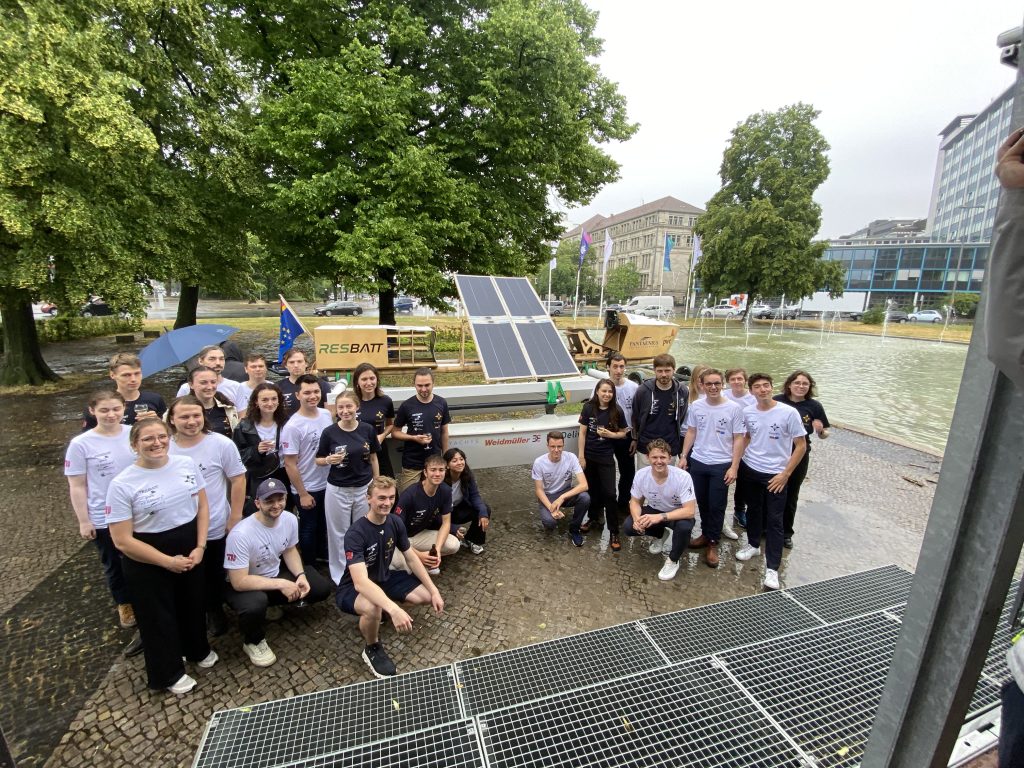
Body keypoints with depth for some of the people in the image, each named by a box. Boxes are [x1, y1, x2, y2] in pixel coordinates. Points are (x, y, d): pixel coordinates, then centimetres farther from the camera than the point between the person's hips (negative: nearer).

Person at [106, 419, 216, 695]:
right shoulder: (121, 484, -19)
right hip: (149, 563, -4)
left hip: (191, 549, 4)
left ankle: (197, 650, 51)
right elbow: (123, 540, -16)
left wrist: (200, 547, -7)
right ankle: (170, 672, 39)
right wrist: (168, 561, -16)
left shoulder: (187, 464, -8)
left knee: (193, 604, 23)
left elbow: (202, 505, 1)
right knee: (158, 617, 15)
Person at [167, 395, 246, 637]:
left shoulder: (221, 444, -15)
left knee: (214, 575, 18)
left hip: (216, 528, -2)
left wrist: (235, 517, -11)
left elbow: (238, 479, -9)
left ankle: (215, 612, 41)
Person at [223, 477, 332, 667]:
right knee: (255, 605, -39)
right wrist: (281, 584, -30)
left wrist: (300, 575, -13)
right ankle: (253, 642, -5)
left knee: (322, 588, -4)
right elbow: (239, 582, -30)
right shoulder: (240, 534, -33)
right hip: (243, 585, -6)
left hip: (276, 573, 6)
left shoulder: (290, 519, -15)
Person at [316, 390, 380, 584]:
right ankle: (339, 574, 30)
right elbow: (318, 460, 0)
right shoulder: (329, 432, -10)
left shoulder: (367, 430, -6)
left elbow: (373, 459, 4)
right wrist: (329, 460, -22)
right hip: (337, 491, -1)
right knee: (339, 534, 12)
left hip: (364, 488, 2)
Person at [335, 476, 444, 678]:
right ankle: (372, 649, -5)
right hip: (353, 589, -6)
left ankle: (383, 609, 16)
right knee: (374, 609, -39)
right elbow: (361, 582, -42)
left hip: (384, 578, 6)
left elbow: (411, 558, 0)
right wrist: (394, 609, -54)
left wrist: (434, 591, -7)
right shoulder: (356, 534, -31)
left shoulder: (395, 522, -11)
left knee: (427, 597, -9)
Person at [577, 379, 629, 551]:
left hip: (606, 458, -1)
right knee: (592, 490, 15)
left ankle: (614, 533, 6)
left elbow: (623, 433, 5)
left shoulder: (617, 411, -8)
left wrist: (610, 434, -16)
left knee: (609, 493, -4)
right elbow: (582, 433, -4)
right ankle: (594, 518, 38)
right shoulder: (588, 408, -8)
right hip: (589, 456, 1)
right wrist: (581, 457, -6)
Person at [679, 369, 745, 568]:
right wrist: (683, 456, 4)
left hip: (721, 465, -3)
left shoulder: (733, 408, -10)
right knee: (702, 502, 16)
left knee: (716, 506, 5)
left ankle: (712, 543, 19)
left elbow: (738, 439, -6)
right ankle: (705, 534, 34)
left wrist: (734, 467, -10)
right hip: (697, 462, 3)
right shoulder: (696, 406, -2)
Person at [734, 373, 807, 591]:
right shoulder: (747, 412, -4)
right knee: (753, 510, 21)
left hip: (776, 474, -4)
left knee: (774, 520, -1)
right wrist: (738, 461, 7)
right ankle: (753, 545, 42)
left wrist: (785, 474, -14)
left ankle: (772, 568, 7)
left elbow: (801, 446, -11)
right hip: (749, 469, 4)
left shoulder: (789, 413, -16)